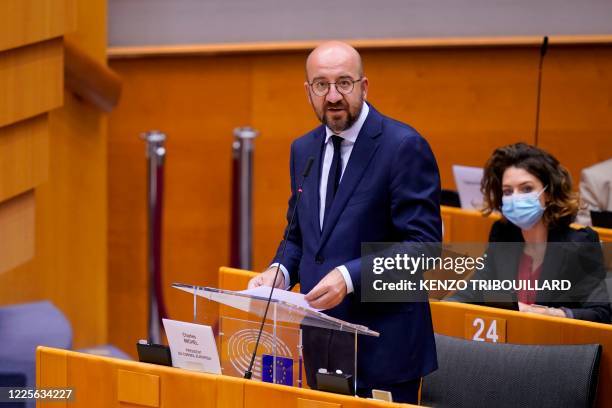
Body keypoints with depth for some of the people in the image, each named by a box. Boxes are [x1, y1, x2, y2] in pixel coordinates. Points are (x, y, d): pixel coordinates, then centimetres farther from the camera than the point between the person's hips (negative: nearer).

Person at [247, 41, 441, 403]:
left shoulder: (404, 147, -11)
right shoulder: (304, 150, 11)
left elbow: (423, 243, -16)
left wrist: (351, 277, -25)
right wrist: (280, 272, -1)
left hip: (381, 345, -6)